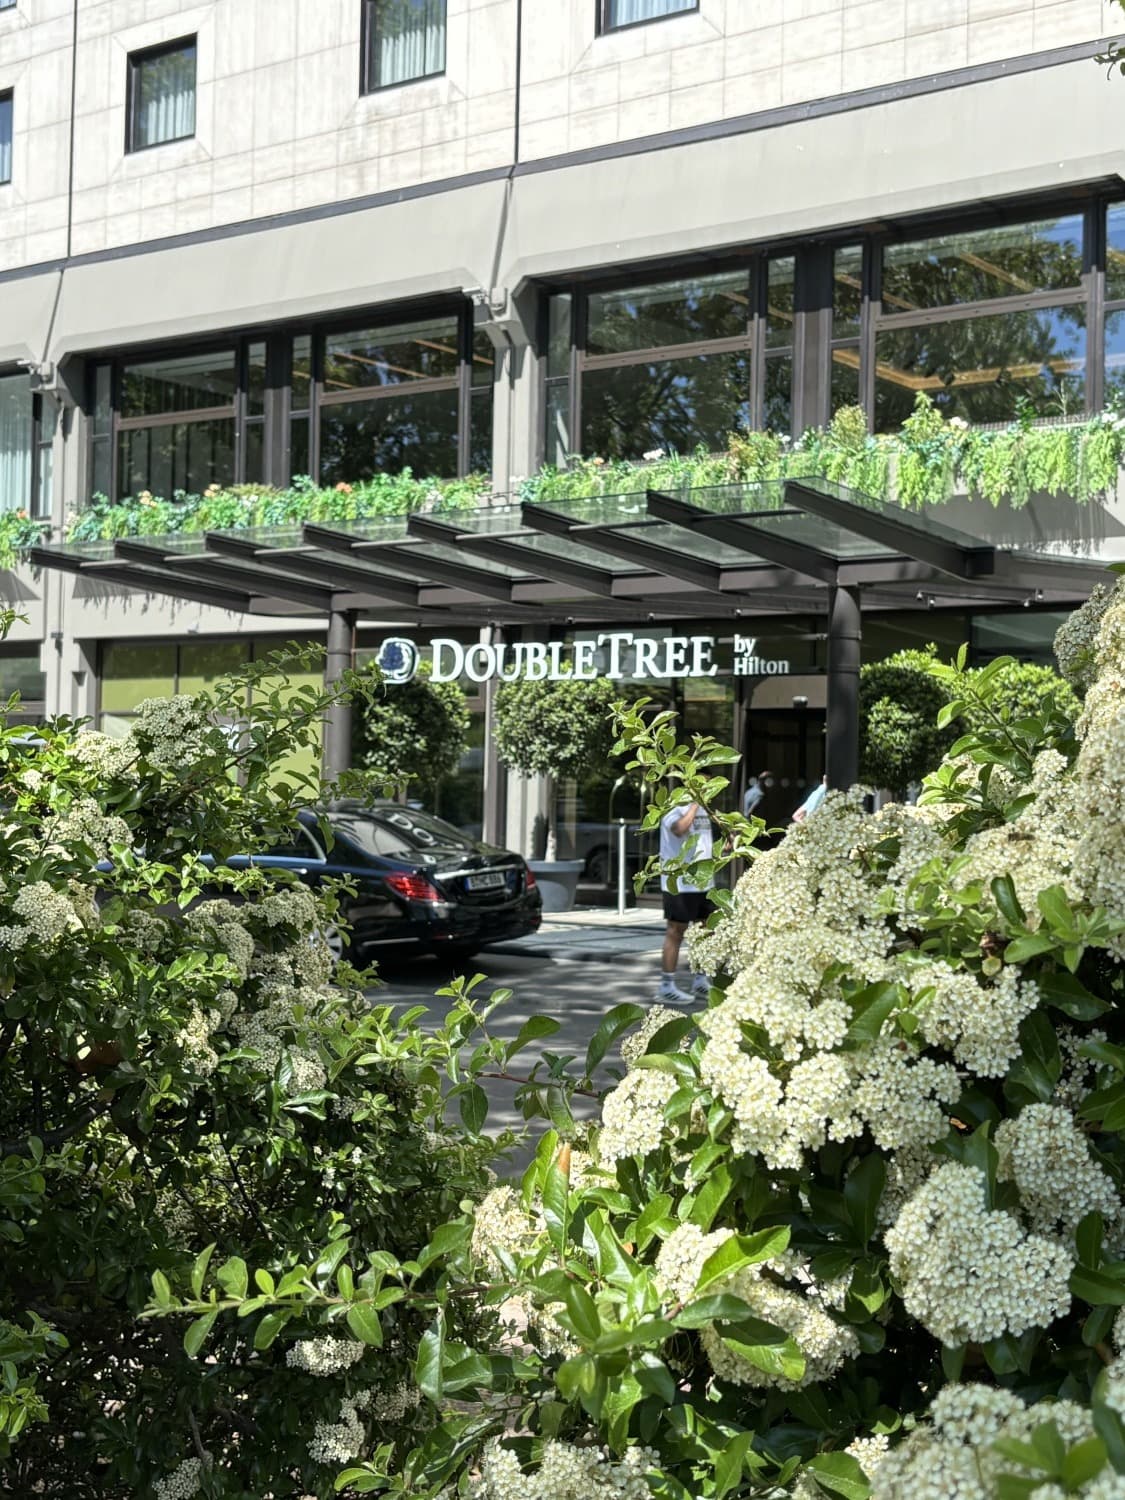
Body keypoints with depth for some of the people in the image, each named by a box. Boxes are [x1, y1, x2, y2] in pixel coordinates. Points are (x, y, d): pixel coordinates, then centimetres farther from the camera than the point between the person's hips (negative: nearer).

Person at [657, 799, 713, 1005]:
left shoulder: (702, 809, 15)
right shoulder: (675, 809, -13)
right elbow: (680, 828, -35)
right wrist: (694, 805, -23)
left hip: (704, 881, 9)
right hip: (680, 884, -9)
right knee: (676, 932, -2)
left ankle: (700, 983, 24)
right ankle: (667, 986, 5)